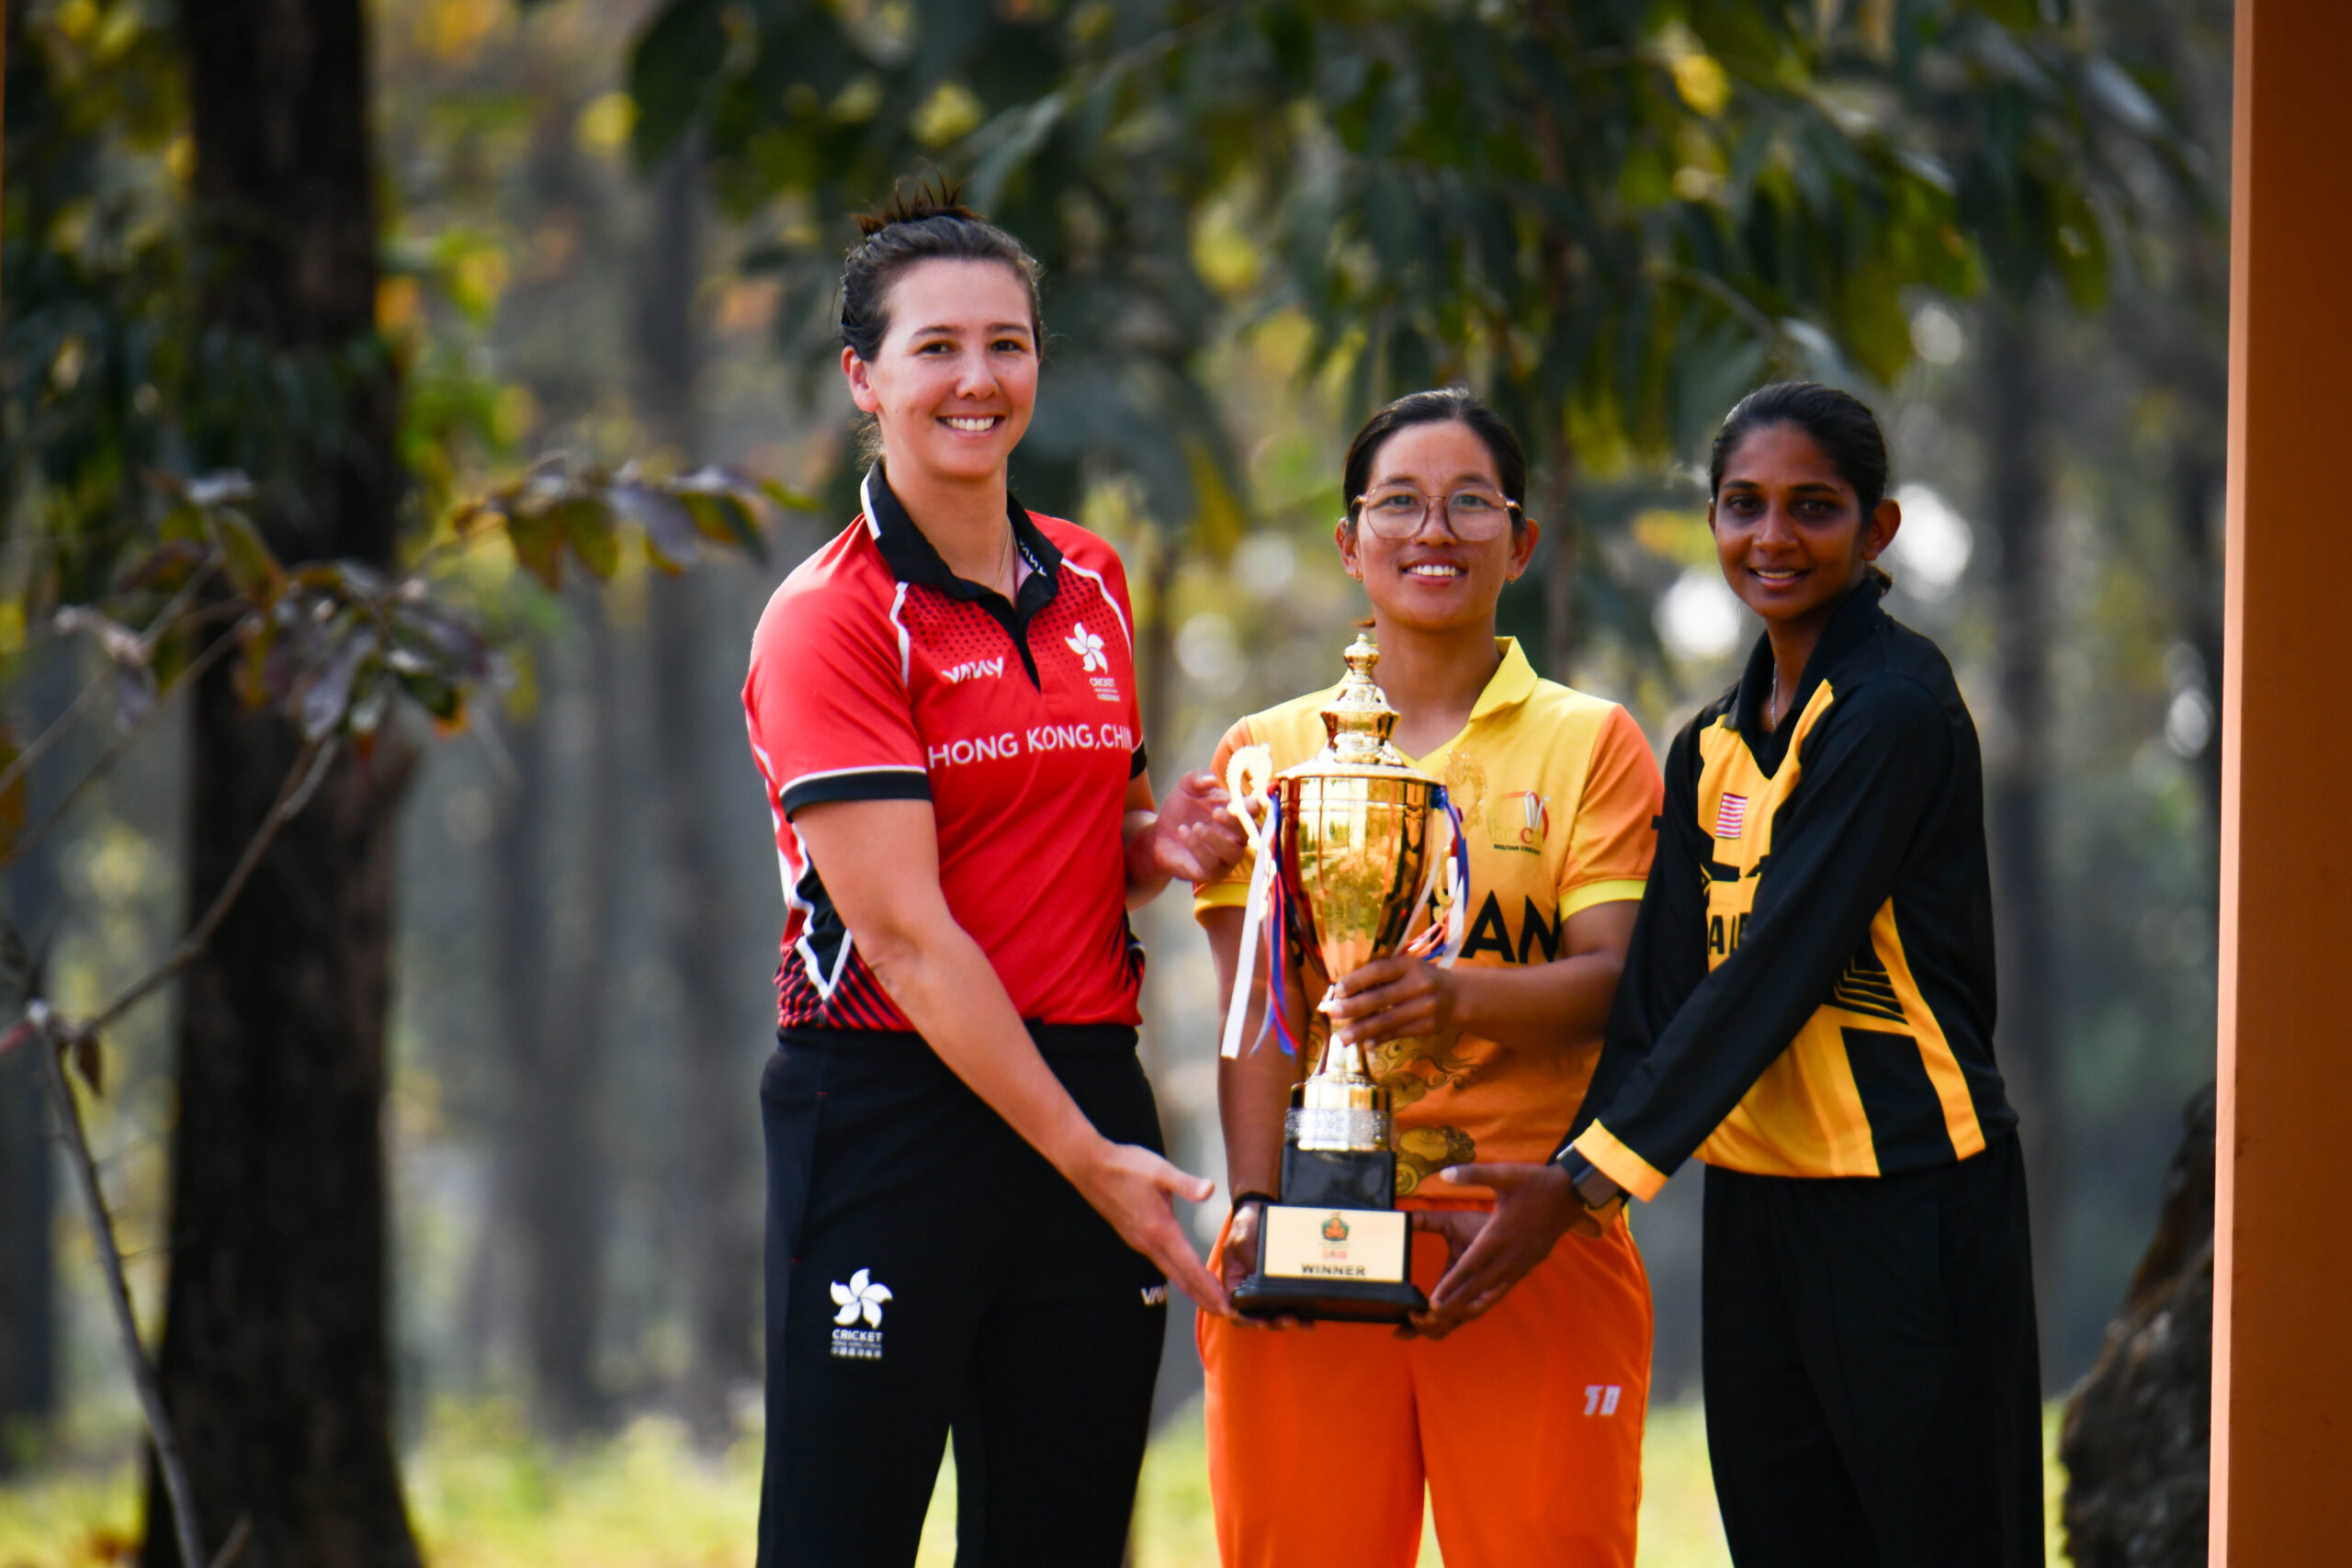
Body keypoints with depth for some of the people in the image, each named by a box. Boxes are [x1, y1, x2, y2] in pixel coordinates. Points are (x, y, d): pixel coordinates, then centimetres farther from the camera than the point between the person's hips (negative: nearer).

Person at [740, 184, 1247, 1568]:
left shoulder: (1091, 583, 12)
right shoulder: (831, 619, -9)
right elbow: (906, 937, -14)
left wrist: (1162, 844, 1)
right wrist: (1085, 1155, -17)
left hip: (1089, 1095, 6)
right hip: (893, 1109, -6)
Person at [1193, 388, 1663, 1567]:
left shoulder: (1590, 743, 10)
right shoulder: (1269, 750, 14)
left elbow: (1616, 978, -3)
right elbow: (1254, 1005, 5)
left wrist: (1471, 999, -23)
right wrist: (1252, 1198, -10)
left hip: (1530, 1243, -1)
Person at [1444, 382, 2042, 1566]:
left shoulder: (1895, 707, -11)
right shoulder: (1712, 747, 14)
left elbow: (1783, 962, -17)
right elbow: (1664, 980, 8)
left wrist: (1594, 1174, -19)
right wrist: (1574, 1158, -9)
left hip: (1906, 1195, -7)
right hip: (1752, 1193, 7)